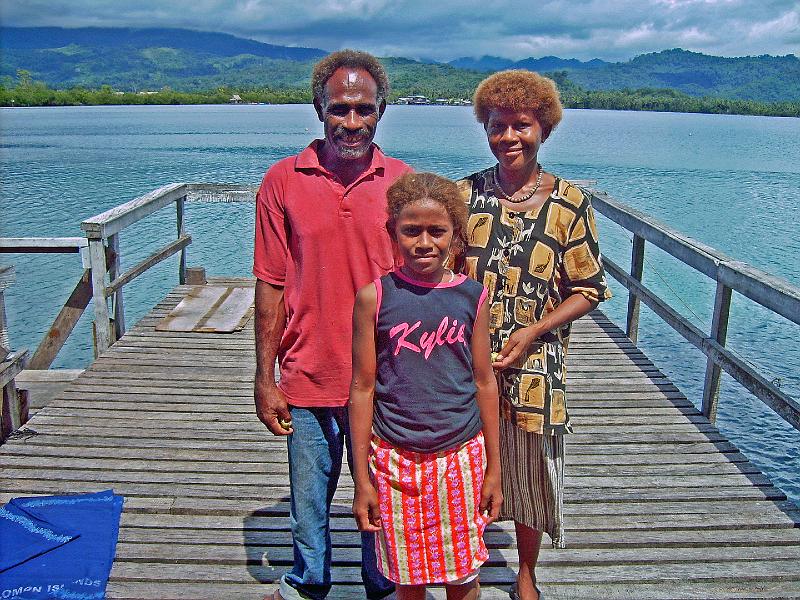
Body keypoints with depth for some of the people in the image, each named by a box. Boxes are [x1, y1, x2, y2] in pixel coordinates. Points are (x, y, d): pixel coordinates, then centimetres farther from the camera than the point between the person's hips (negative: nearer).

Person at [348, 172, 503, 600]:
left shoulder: (472, 297, -3)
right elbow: (362, 388, -4)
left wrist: (493, 468, 6)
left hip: (461, 457, 1)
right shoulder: (375, 297, -8)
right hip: (394, 460, -1)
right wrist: (362, 479, -2)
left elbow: (484, 382, 3)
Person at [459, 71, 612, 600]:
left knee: (529, 476, 15)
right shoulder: (466, 193, -1)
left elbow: (587, 290, -2)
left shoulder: (569, 204, -5)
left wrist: (533, 333, -15)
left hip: (533, 367, -1)